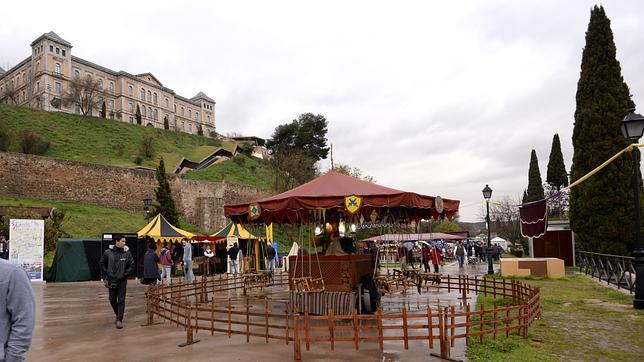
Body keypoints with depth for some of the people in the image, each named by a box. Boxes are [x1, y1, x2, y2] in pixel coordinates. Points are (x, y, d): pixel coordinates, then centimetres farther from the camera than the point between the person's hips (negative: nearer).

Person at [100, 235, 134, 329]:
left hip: (122, 280, -1)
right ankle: (118, 315, 35)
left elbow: (132, 265, 2)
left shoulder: (127, 253, -8)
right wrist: (105, 275, 2)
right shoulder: (108, 253, -7)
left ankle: (119, 320, 3)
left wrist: (125, 274, -7)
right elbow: (102, 263, 6)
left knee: (121, 300, -2)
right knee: (112, 300, 11)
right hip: (111, 280, 1)